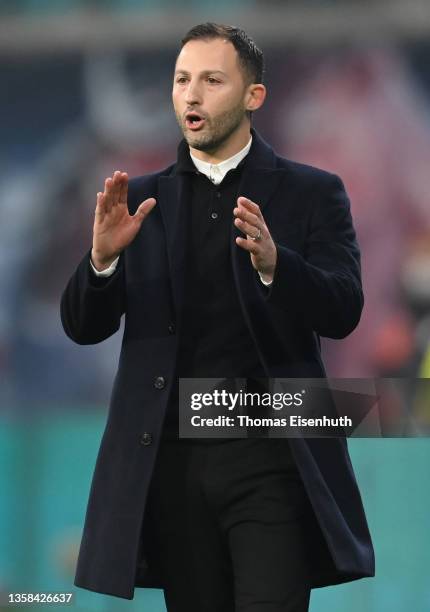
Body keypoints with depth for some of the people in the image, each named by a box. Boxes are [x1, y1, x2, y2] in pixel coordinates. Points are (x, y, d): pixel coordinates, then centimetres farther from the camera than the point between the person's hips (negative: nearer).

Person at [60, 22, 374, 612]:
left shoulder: (312, 193, 6)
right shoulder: (141, 200, 13)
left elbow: (342, 313, -5)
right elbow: (83, 326, 8)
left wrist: (274, 263, -25)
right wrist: (103, 256, -13)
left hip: (270, 458, -3)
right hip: (172, 456, 3)